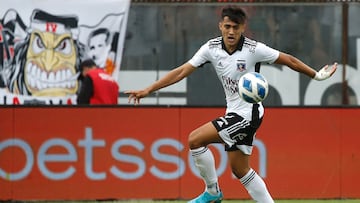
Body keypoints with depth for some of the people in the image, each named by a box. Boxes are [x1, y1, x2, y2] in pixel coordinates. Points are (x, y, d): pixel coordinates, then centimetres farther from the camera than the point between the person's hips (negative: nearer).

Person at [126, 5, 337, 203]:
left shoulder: (254, 49, -17)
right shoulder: (212, 48, -3)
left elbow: (289, 60, -5)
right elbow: (182, 71, -2)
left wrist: (316, 75, 1)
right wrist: (148, 90, -6)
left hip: (248, 113, -7)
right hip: (234, 113, 7)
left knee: (195, 139, -15)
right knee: (240, 170, 11)